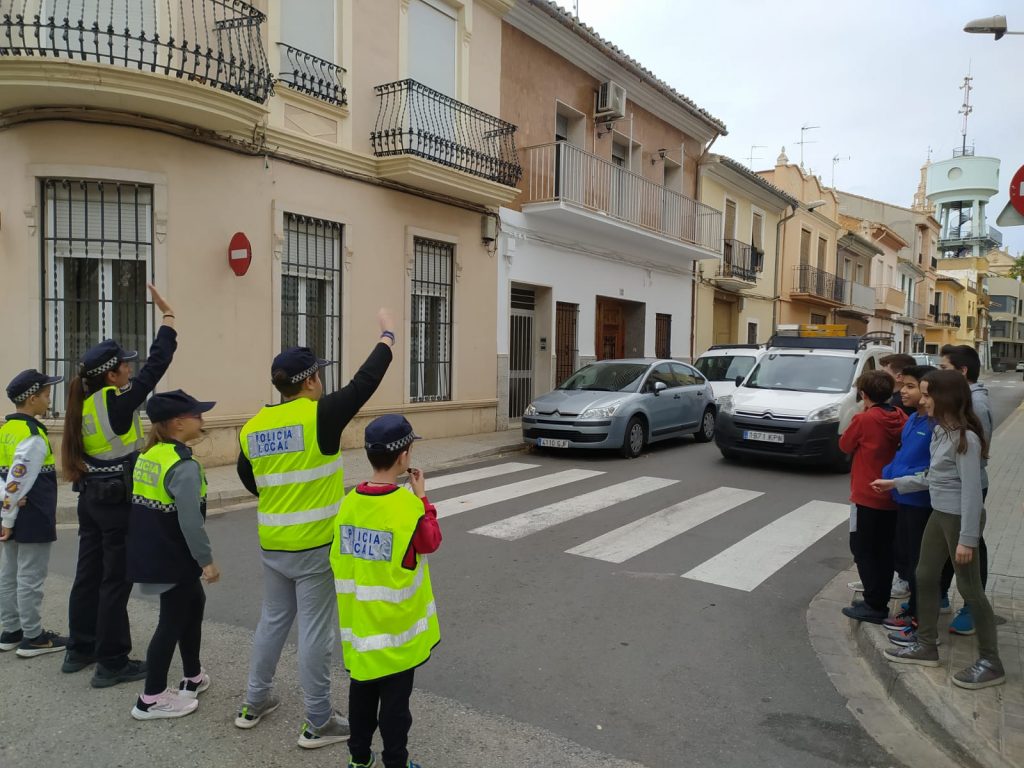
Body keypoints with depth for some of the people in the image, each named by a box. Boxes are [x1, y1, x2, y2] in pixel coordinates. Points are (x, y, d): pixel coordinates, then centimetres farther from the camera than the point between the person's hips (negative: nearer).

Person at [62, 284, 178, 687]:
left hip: (91, 498, 8)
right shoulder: (117, 401, -18)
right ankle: (112, 662, 8)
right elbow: (156, 365, -16)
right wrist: (168, 316, -9)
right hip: (118, 501, -8)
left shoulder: (84, 404, 5)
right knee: (116, 581, 0)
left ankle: (80, 649, 31)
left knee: (88, 574, 17)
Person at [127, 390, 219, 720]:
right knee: (172, 621, 4)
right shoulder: (184, 465, -22)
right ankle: (151, 699, 16)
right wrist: (206, 560, -15)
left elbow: (144, 505, 13)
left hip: (152, 553, 9)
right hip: (173, 558, -9)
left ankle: (193, 677, 34)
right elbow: (190, 521, -25)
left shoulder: (148, 455, 5)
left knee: (194, 603, 22)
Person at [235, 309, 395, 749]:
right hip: (315, 547, -6)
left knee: (273, 621, 22)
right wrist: (387, 335, 2)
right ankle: (318, 724, 16)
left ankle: (255, 703, 36)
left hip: (271, 544, 6)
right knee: (315, 632, 4)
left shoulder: (252, 427, 2)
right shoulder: (320, 416, -17)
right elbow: (364, 382, -10)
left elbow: (250, 481, 13)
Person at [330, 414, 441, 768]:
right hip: (395, 624, -5)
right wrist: (422, 498, -1)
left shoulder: (349, 501, -5)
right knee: (395, 699, 10)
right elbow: (432, 542, -4)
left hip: (359, 621, 5)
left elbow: (338, 560, 4)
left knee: (362, 690, 21)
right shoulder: (408, 506, -22)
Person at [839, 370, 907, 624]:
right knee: (884, 551, 15)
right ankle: (880, 602, 23)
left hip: (867, 496, -6)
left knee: (863, 550, 4)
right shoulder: (901, 418, -1)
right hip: (892, 497, 6)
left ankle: (874, 606, 4)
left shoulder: (864, 420, -17)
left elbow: (844, 445, -2)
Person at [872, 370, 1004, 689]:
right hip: (940, 514, 9)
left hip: (960, 517, -9)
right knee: (925, 576, 15)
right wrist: (896, 483, 16)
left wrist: (967, 538, -21)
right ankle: (927, 645, 28)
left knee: (969, 588, 2)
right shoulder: (941, 431, 6)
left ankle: (990, 662, 16)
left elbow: (971, 490, -21)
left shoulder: (965, 438, -20)